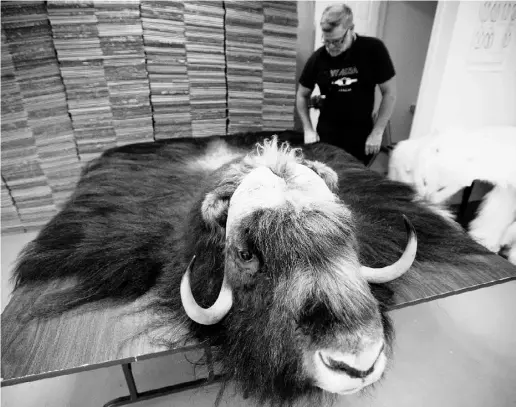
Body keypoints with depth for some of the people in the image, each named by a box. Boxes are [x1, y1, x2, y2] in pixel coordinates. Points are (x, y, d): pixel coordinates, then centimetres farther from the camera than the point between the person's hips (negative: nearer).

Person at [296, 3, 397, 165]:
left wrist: (377, 132, -9)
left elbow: (389, 93, -4)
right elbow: (302, 95, 6)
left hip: (362, 133, -1)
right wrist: (308, 129, -3)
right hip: (327, 133, 1)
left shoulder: (373, 49, -9)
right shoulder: (317, 58, -5)